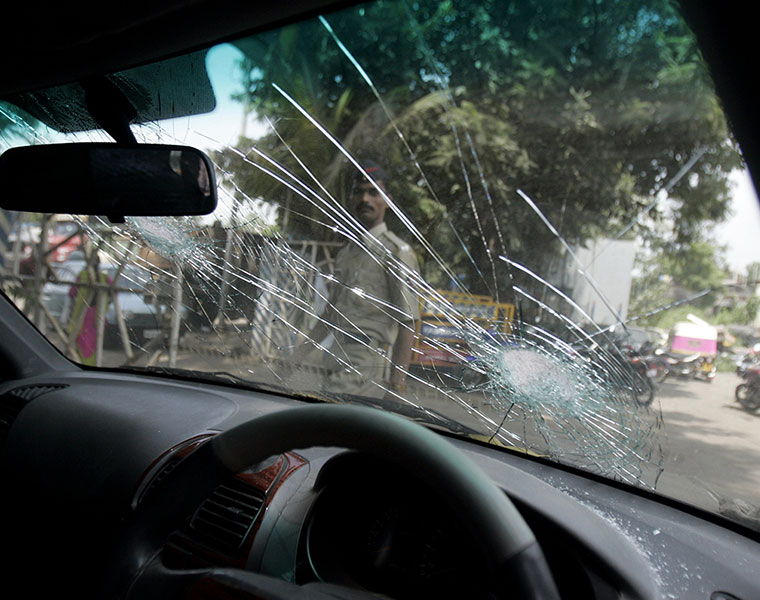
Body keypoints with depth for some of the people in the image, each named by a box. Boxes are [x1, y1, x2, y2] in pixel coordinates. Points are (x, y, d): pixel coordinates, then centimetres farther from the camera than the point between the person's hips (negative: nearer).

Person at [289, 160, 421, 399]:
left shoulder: (397, 253, -5)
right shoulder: (345, 253, 19)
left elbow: (407, 324, -11)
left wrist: (397, 384, -16)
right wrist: (300, 352, 17)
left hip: (368, 368, -7)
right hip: (334, 365, 7)